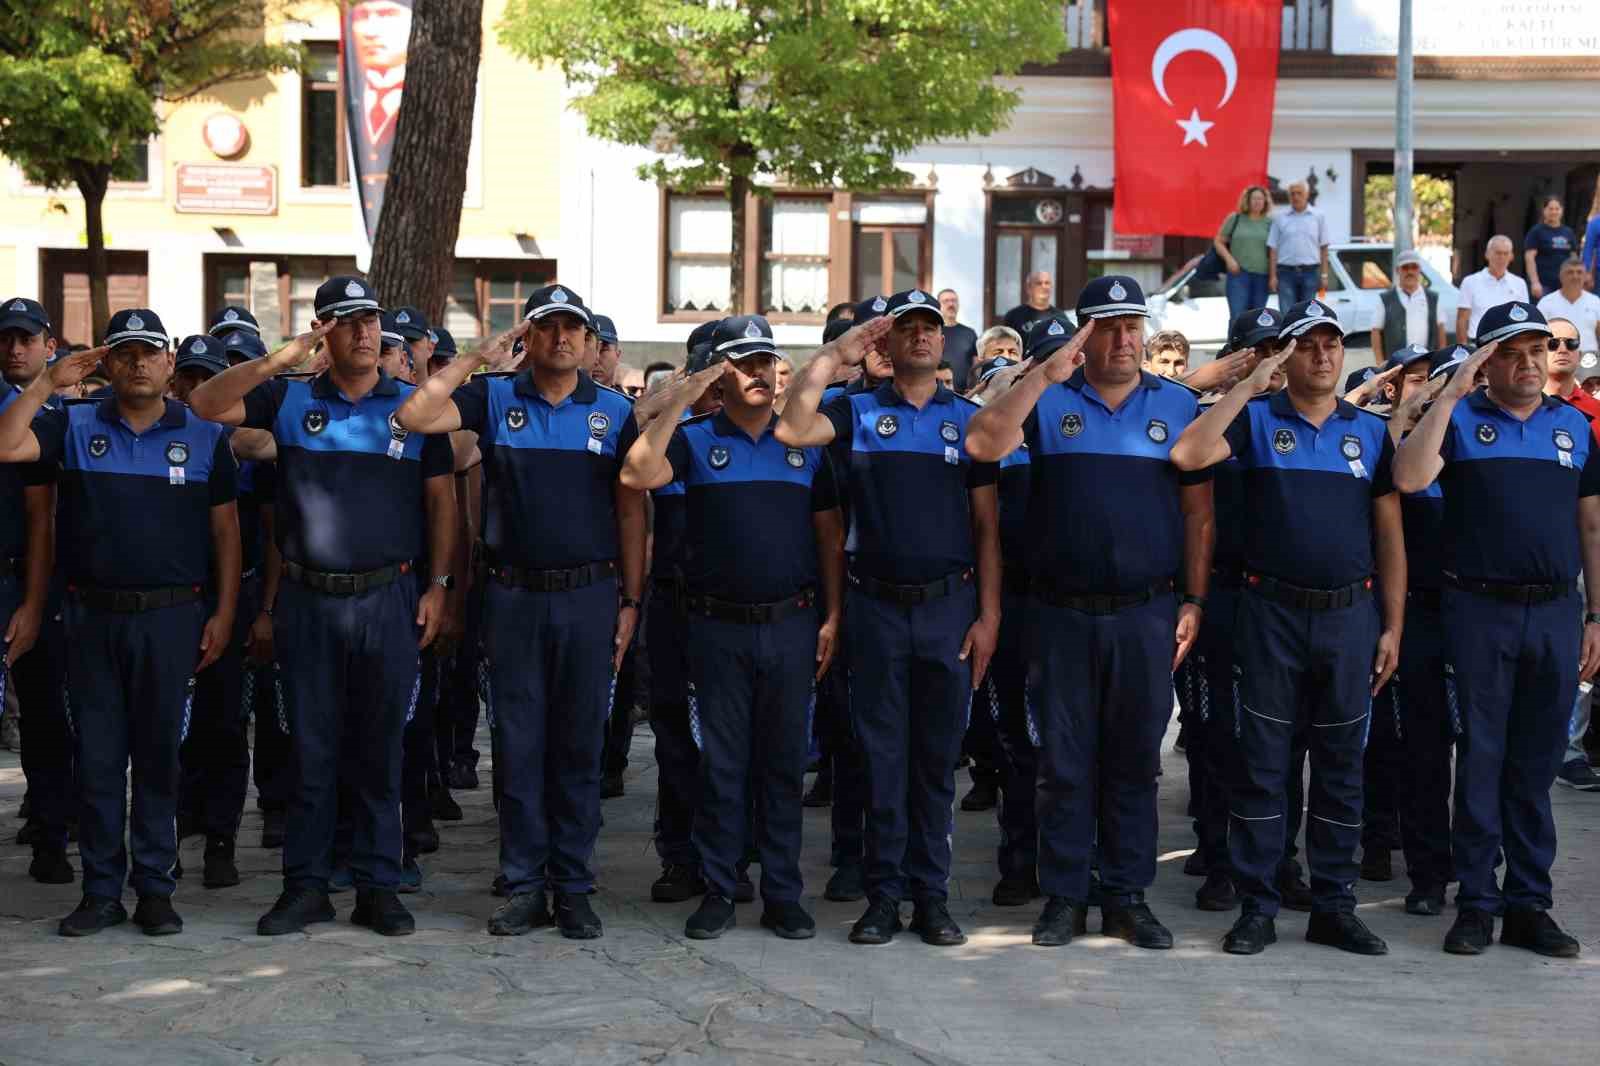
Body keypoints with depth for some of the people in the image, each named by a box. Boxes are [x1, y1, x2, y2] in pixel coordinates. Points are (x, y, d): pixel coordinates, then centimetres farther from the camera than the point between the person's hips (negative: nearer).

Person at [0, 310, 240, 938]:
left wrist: (223, 615, 0)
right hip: (93, 617, 1)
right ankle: (100, 891, 12)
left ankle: (155, 890, 13)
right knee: (96, 758, 5)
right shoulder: (75, 427, 6)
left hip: (171, 619, -1)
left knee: (158, 756, 5)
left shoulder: (204, 437, 6)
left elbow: (225, 531, 7)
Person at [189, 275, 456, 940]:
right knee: (311, 748, 5)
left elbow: (440, 498, 9)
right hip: (307, 600, 0)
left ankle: (378, 886, 12)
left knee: (379, 748, 5)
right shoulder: (290, 399, 6)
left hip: (388, 597, 0)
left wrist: (438, 585, 1)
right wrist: (281, 359, -13)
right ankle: (306, 885, 12)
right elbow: (205, 404, -4)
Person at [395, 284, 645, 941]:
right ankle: (523, 885, 12)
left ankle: (573, 887, 13)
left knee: (579, 745, 5)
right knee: (518, 744, 4)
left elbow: (631, 510, 6)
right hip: (514, 595, 0)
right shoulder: (494, 400, 5)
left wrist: (631, 601, 1)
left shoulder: (615, 412, 6)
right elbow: (415, 415, -10)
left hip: (590, 596, 0)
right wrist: (479, 355, -4)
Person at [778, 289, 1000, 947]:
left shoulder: (969, 418, 9)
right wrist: (832, 356, -10)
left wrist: (988, 614, 0)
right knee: (882, 754, 3)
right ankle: (884, 894, 9)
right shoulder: (858, 412, 6)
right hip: (876, 603, -1)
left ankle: (931, 894, 13)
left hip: (950, 605, 1)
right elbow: (792, 430, -15)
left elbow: (986, 524, 7)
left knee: (937, 756, 6)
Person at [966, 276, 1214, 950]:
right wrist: (1043, 375, -17)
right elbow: (982, 444, -14)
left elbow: (1198, 509, 9)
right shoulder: (1048, 401, 4)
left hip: (1146, 615, 1)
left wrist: (1194, 601, 3)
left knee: (1134, 761, 7)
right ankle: (1063, 896, 14)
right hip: (1062, 612, -1)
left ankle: (1127, 898, 16)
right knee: (1064, 761, 5)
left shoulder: (1178, 405, 9)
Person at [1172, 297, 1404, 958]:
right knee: (1261, 762, 1)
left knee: (1341, 765, 8)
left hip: (1350, 614, 3)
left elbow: (1389, 535, 10)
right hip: (1271, 612, -2)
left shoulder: (1371, 431, 10)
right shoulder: (1256, 419, 2)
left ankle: (1334, 906, 16)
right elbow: (1187, 456, -17)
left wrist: (1392, 627, 5)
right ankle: (1256, 908, 9)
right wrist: (1248, 385, -13)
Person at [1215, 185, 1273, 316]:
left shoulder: (1269, 222, 7)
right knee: (1237, 316, -12)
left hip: (1262, 276, 2)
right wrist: (1229, 259, -6)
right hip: (1239, 273, -2)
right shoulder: (1234, 218, 4)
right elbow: (1218, 242, 8)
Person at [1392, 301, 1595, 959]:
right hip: (1479, 610, -3)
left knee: (1536, 765, 8)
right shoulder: (1460, 418, 3)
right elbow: (1409, 478, -16)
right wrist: (1452, 393, -15)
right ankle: (1477, 903, 8)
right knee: (1480, 758, 1)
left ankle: (1529, 904, 15)